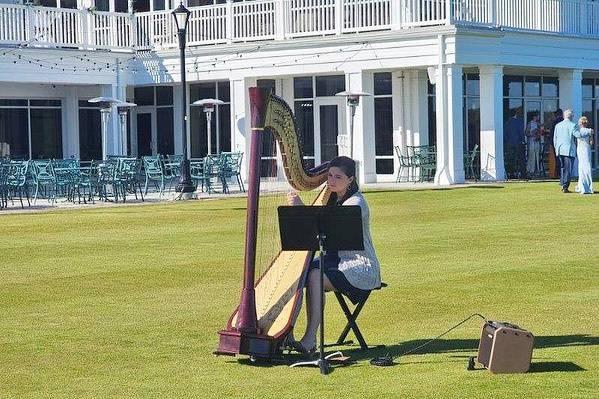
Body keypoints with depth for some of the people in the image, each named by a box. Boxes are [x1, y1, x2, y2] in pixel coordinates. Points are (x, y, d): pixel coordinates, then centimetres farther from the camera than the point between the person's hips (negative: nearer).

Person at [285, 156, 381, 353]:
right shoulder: (333, 199, 13)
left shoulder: (356, 203, -13)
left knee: (315, 276, -32)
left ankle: (310, 338, -30)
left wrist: (301, 208, -28)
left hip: (360, 267, -8)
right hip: (335, 261, 8)